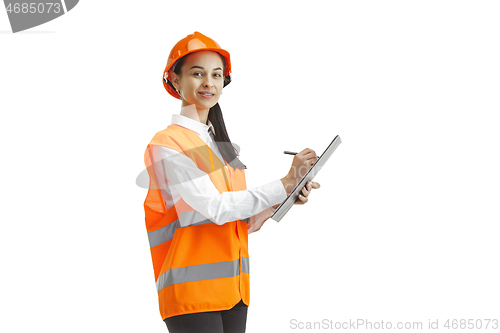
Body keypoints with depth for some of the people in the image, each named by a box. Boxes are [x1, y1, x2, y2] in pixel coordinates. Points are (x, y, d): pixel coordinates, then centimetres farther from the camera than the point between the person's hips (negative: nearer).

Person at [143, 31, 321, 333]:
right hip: (192, 290, -7)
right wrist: (284, 185, -14)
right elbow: (215, 208, -17)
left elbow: (240, 223, 14)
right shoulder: (166, 144, -7)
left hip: (234, 289, 7)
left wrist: (281, 202, -3)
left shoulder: (223, 147, 17)